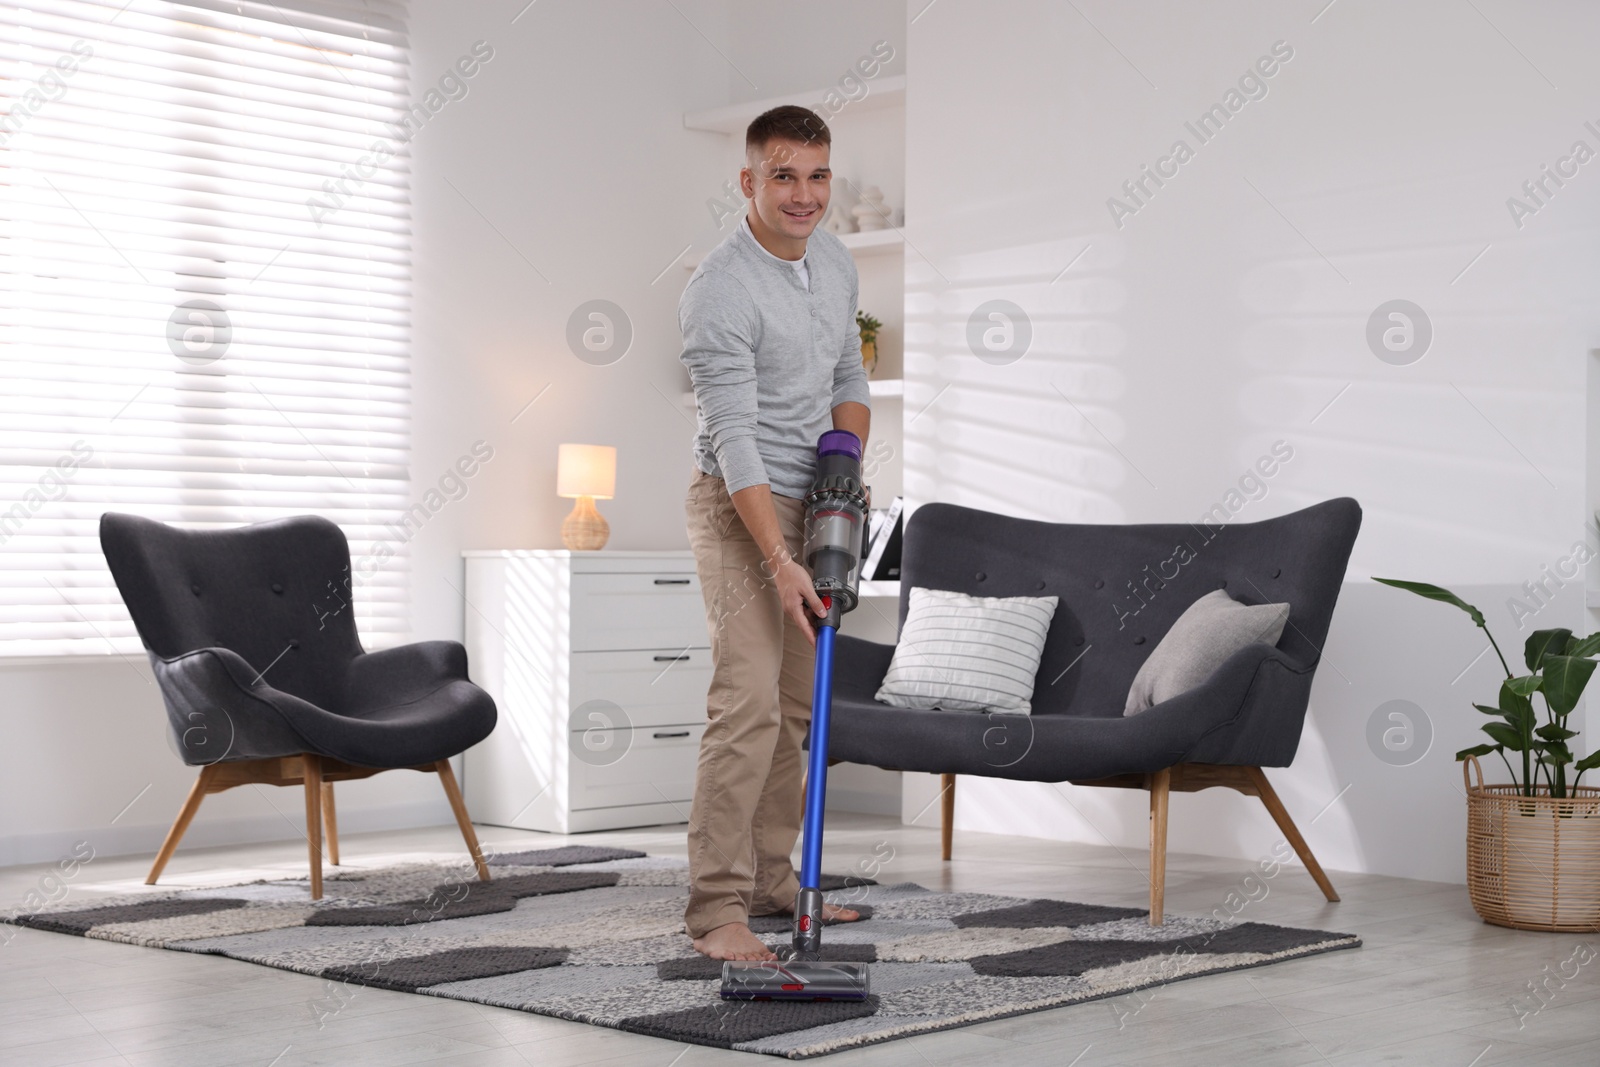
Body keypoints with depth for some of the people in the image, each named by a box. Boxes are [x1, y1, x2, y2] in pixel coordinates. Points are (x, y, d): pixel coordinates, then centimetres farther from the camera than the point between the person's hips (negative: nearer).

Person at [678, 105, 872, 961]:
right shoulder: (720, 292, -20)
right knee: (747, 703, -16)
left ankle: (770, 880, 20)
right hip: (739, 506, -8)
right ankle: (715, 908, -13)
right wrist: (780, 562, -29)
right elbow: (734, 440, -25)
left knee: (796, 704, 11)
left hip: (807, 504, 8)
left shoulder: (836, 261, 6)